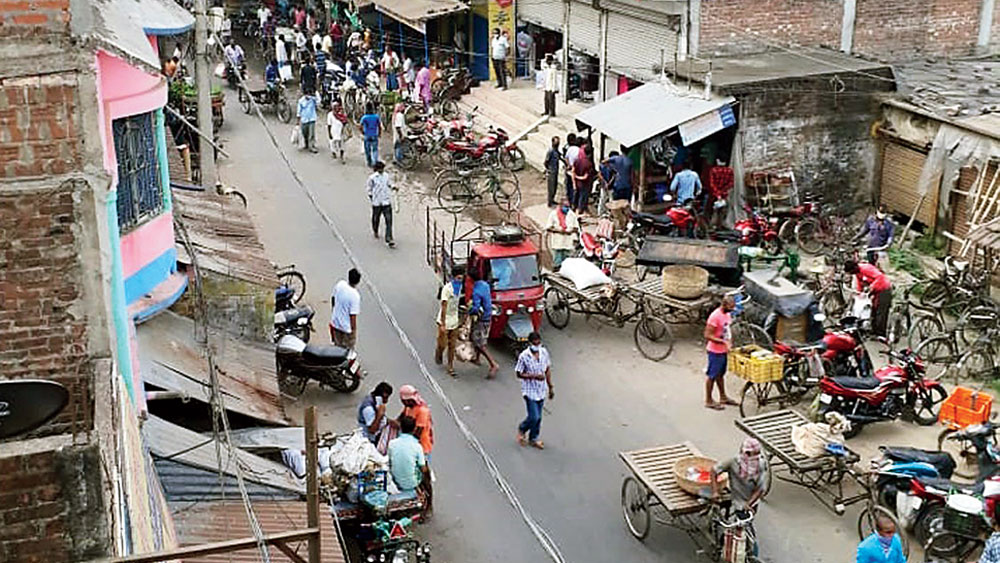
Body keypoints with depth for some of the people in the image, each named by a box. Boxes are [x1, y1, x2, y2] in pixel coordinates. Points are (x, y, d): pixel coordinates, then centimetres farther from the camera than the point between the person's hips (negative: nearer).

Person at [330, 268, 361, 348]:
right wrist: (353, 329, -11)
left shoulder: (340, 284, -13)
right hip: (347, 327, -6)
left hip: (335, 322, 6)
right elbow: (353, 315, -26)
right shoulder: (355, 296, -30)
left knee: (338, 346, 26)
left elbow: (332, 298, 4)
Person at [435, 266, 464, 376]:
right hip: (444, 321, -6)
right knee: (443, 344, 3)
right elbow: (444, 307, -21)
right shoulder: (447, 288, -21)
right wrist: (443, 324, -22)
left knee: (452, 346, 7)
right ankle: (438, 352, 37)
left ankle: (451, 367, 12)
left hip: (454, 322, 6)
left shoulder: (460, 286, 1)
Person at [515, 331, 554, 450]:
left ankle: (533, 439, 33)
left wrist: (551, 387, 11)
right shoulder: (524, 356, -19)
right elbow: (519, 374, -12)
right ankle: (522, 429, 24)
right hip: (530, 391, -5)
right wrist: (534, 376, -26)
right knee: (534, 417, -7)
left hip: (541, 390, 5)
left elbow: (548, 370, 8)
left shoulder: (544, 352, -4)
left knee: (538, 417, 14)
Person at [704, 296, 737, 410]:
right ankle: (708, 401, 15)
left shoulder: (727, 314, 4)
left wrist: (729, 342, 7)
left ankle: (723, 397, 34)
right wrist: (723, 341, -29)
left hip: (723, 350, 9)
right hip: (715, 351, -9)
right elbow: (707, 335, -25)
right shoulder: (715, 317, -25)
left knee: (720, 374, 21)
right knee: (712, 376, 4)